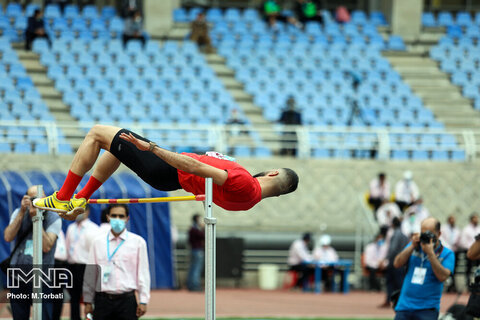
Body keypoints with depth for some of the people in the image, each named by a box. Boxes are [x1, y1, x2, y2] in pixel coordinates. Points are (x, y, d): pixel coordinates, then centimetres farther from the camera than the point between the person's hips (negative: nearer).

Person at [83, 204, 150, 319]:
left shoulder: (138, 242, 4)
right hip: (103, 300, 1)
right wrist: (88, 302, 8)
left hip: (127, 300, -1)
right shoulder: (98, 242, 7)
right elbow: (90, 273, 10)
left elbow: (143, 272, 4)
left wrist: (143, 301, -2)